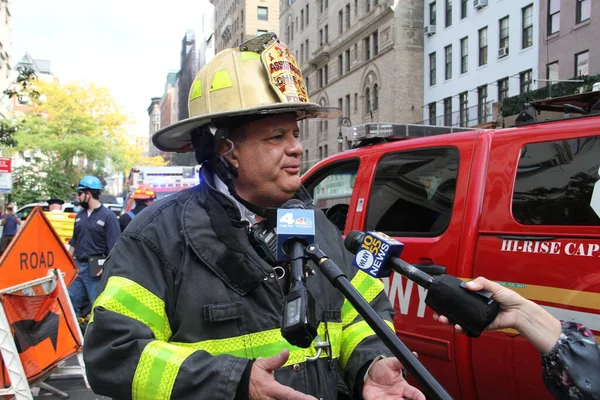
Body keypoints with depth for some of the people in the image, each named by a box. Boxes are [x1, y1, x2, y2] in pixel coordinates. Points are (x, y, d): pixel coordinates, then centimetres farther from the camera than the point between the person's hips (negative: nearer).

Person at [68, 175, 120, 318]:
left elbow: (114, 246, -13)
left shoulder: (108, 216, -9)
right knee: (71, 301, 11)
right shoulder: (80, 215, 13)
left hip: (95, 269, -7)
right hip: (77, 266, 7)